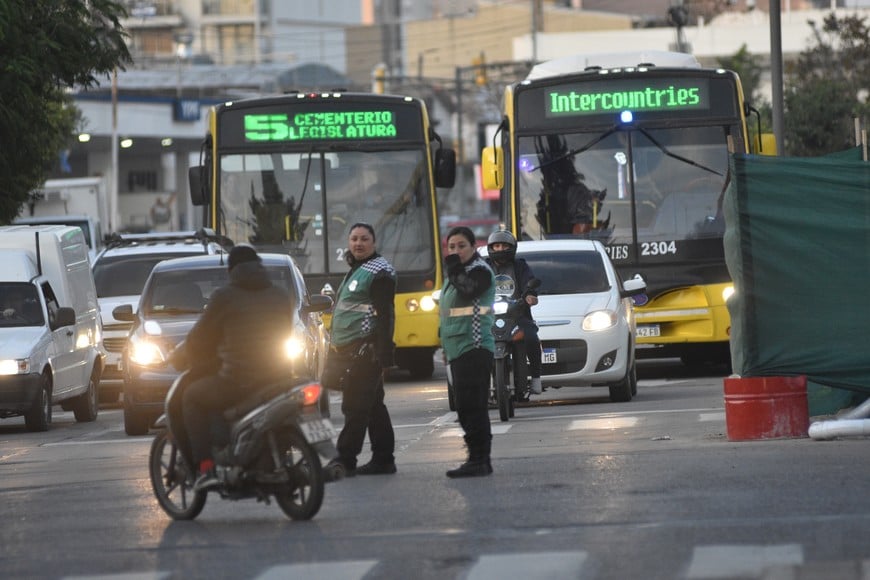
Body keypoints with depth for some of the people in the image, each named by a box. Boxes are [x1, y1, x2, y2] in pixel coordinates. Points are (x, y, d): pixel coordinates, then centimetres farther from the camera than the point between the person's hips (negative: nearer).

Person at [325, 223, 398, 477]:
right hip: (352, 349, 10)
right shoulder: (356, 270, 21)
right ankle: (383, 460, 15)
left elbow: (385, 315, -17)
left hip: (367, 349, -10)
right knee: (373, 406, 12)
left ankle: (344, 460, -12)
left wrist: (383, 352, -24)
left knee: (355, 406, -11)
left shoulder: (379, 272, -10)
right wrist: (335, 349, 25)